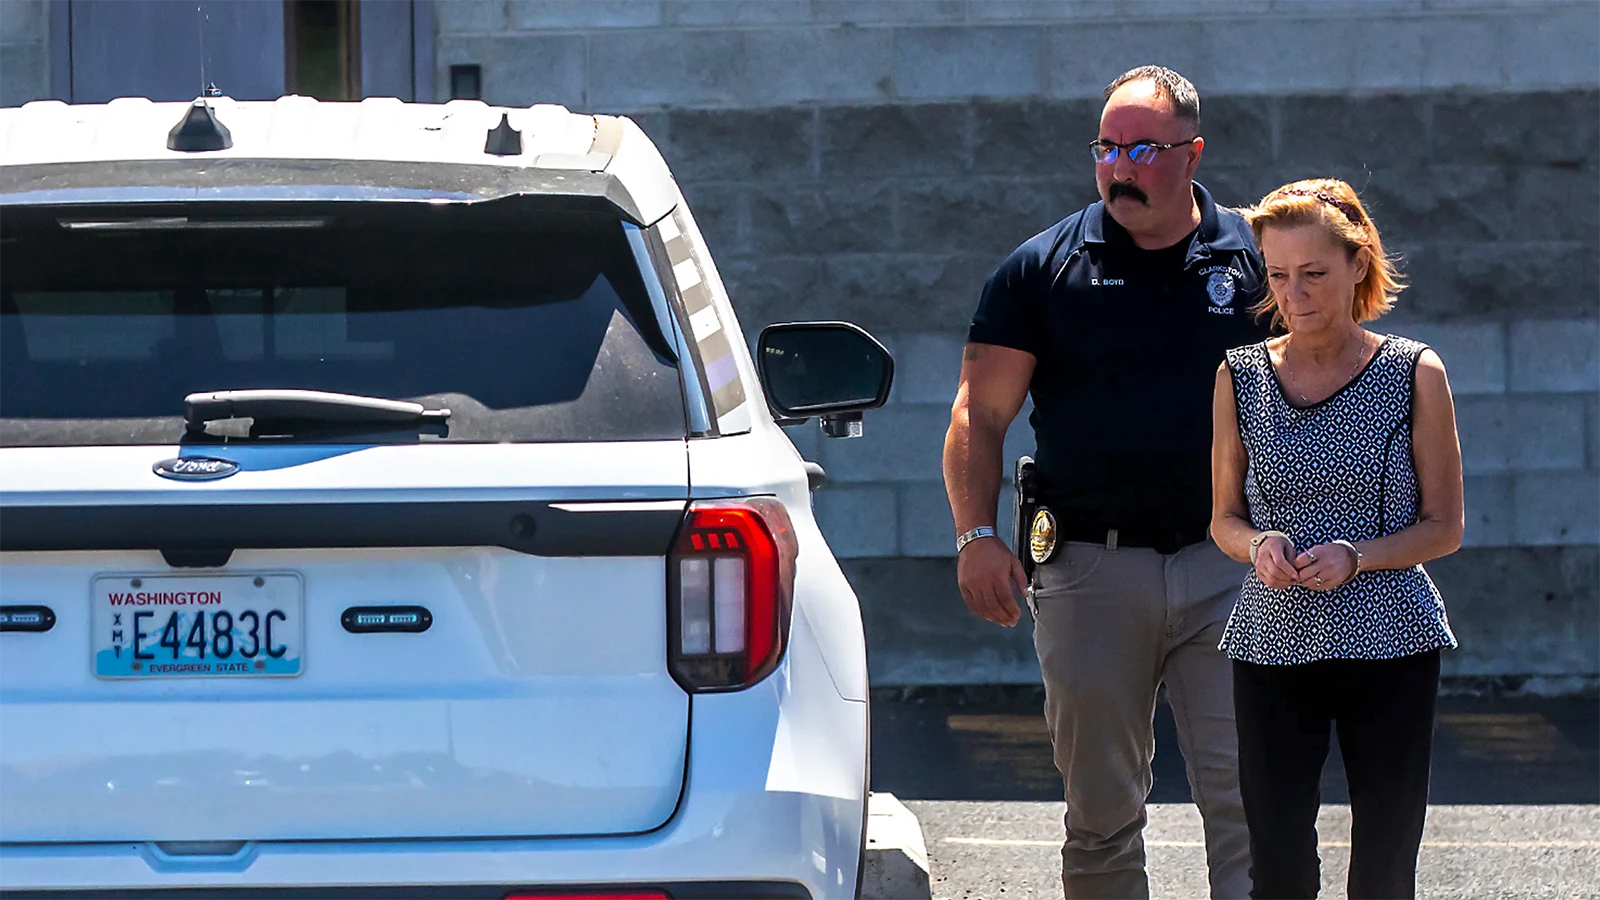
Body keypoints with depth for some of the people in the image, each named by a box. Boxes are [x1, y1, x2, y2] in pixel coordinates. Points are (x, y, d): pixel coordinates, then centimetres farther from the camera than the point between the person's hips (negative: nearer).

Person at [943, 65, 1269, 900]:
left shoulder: (1251, 260, 6)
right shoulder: (1045, 266, 5)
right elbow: (979, 415, 4)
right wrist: (977, 534, -10)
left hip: (1225, 564, -1)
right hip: (1088, 572, 1)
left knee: (1245, 795, -8)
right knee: (1101, 811, 7)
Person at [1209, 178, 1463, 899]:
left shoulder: (1414, 375, -1)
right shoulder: (1240, 377, 5)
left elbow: (1444, 527, 2)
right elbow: (1224, 519, 13)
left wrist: (1354, 557, -15)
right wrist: (1259, 546, -10)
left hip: (1388, 648, -1)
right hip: (1273, 643, 1)